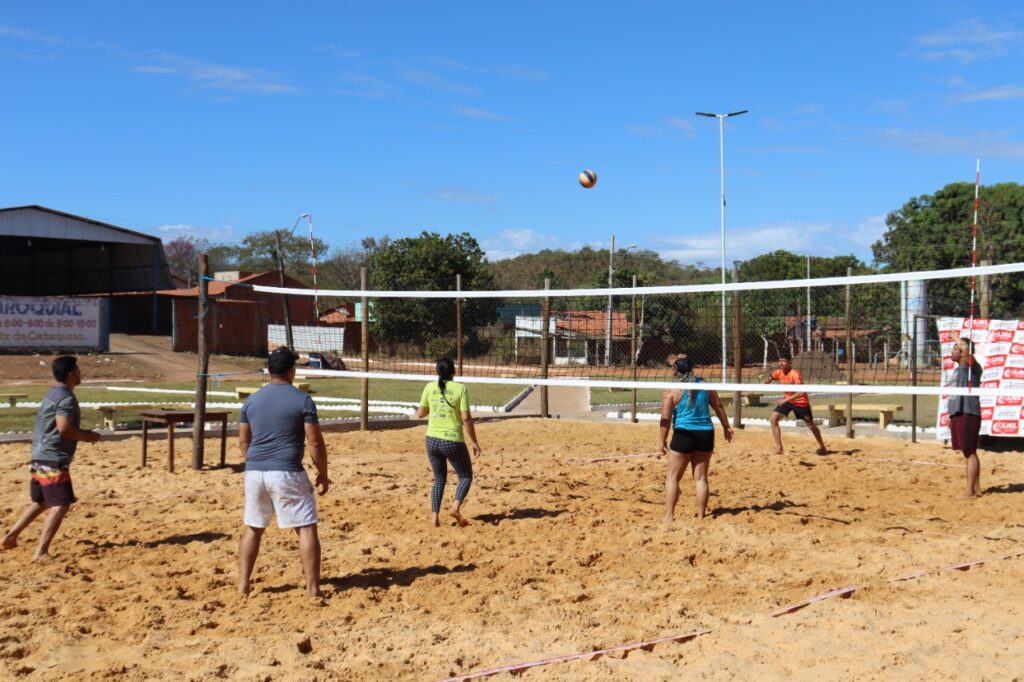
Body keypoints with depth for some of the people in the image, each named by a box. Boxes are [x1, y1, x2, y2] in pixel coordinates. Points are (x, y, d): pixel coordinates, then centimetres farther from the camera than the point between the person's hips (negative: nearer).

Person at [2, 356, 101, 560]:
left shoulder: (52, 394, 16)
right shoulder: (67, 398, -15)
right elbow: (64, 428, -25)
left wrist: (83, 434, 15)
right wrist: (86, 436, -9)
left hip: (40, 458, 10)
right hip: (54, 460, -10)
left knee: (41, 502, 22)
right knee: (60, 504, -8)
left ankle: (11, 536, 26)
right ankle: (41, 551, -12)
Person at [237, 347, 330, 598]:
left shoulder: (251, 400, 9)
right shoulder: (302, 400, -5)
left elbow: (243, 441, 14)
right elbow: (315, 442, -7)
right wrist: (323, 474, 4)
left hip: (254, 473, 5)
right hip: (287, 473, -5)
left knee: (252, 528, 17)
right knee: (306, 528, 2)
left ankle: (243, 584, 18)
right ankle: (312, 588, 0)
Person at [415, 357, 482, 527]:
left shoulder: (430, 387, 1)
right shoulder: (460, 388, -8)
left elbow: (420, 414, 10)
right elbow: (466, 418, -11)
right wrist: (474, 442, -4)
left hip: (432, 440, 4)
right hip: (453, 441, -4)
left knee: (439, 479, 18)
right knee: (466, 476, 14)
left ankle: (435, 517, 6)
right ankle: (456, 507, -9)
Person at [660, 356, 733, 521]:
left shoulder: (672, 391, -6)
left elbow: (666, 418, -9)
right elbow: (719, 407, 15)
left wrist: (663, 441, 0)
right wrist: (726, 427, 26)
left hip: (684, 435, -4)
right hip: (706, 434, 4)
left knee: (673, 477, 5)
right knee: (701, 478, 11)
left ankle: (669, 516, 1)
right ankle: (700, 516, 13)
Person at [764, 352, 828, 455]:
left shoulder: (795, 373, -29)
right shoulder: (779, 372, -9)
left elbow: (801, 392, -37)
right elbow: (769, 380, 11)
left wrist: (785, 400, -42)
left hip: (800, 401, -6)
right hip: (786, 399, 6)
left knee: (811, 425, 10)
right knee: (773, 419, -11)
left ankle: (822, 447, 33)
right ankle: (779, 448, -6)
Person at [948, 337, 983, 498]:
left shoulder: (972, 367, -9)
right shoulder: (959, 369, 19)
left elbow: (968, 352, -33)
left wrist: (959, 341, -21)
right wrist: (952, 415, 24)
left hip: (968, 415, -10)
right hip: (958, 414, 10)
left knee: (970, 453, -6)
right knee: (969, 453, 14)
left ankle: (970, 491, -5)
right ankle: (976, 488, 21)